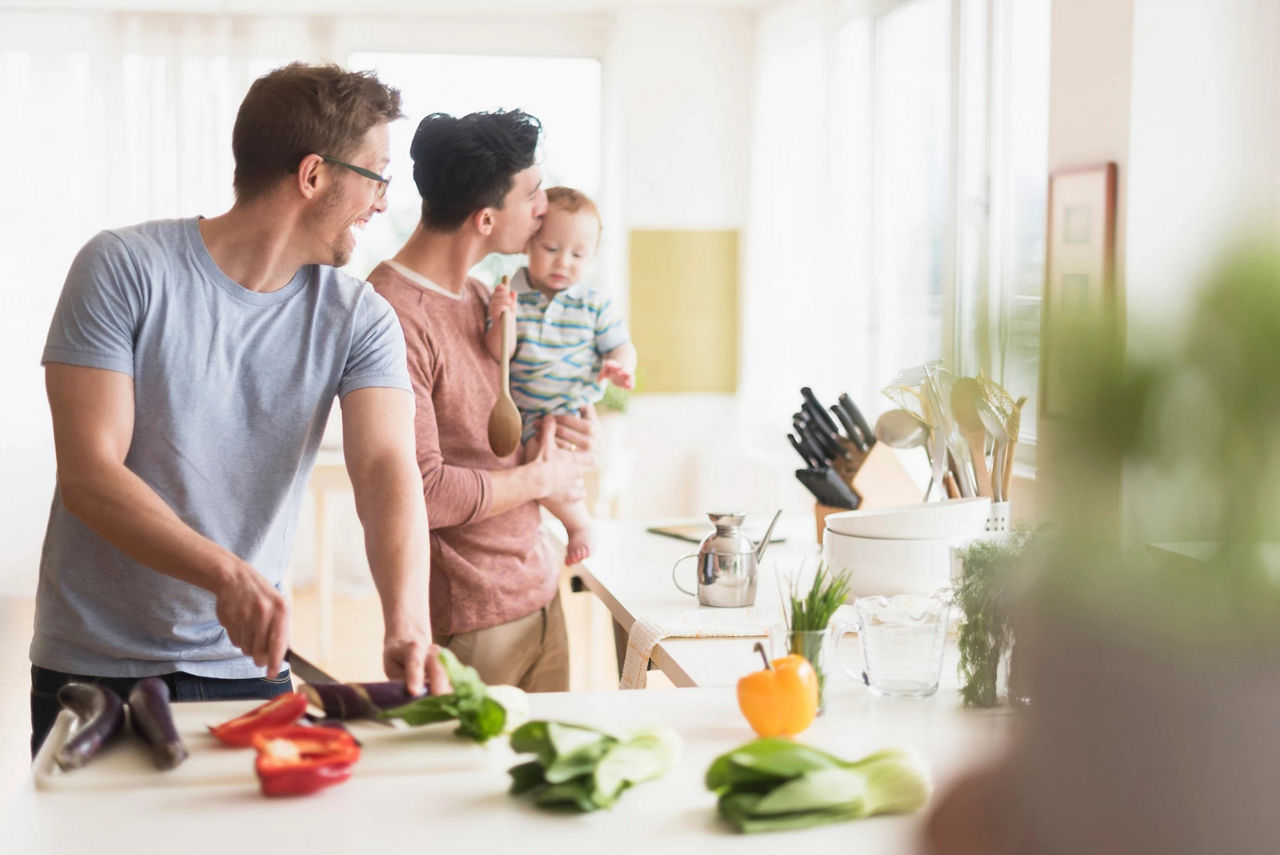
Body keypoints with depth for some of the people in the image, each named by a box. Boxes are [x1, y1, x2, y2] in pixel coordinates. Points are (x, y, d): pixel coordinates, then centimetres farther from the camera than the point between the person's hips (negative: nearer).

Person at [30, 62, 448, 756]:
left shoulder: (358, 320, -2)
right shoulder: (124, 268, -12)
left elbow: (387, 471, -16)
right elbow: (87, 476, -18)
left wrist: (408, 624, -35)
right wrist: (228, 574, -34)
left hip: (248, 667, 3)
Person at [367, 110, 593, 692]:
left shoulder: (481, 296, 13)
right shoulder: (394, 315, -20)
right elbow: (422, 492, -24)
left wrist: (556, 439, 3)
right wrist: (538, 477, -8)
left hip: (539, 594, 9)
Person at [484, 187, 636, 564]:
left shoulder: (594, 305, -1)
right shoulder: (509, 297, -4)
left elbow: (621, 347, 4)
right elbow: (499, 354, -10)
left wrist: (618, 366, -19)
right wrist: (502, 320, -29)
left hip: (571, 416, -3)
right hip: (518, 415, 3)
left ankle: (579, 520, 4)